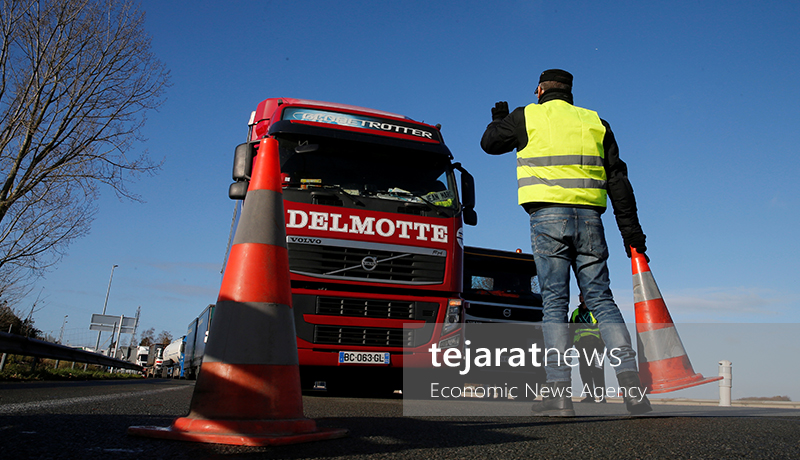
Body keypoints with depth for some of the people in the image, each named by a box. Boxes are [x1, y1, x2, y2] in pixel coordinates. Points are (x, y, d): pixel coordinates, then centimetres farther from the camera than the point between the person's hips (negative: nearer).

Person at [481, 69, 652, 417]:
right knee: (601, 300, 5)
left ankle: (559, 393, -8)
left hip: (548, 216, -3)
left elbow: (490, 143, 23)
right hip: (590, 218, 3)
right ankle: (631, 386, -3)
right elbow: (617, 178, 13)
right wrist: (630, 227, 12)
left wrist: (499, 119, 44)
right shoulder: (595, 122, 18)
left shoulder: (527, 116, 10)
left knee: (554, 302, -3)